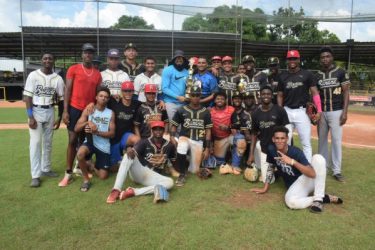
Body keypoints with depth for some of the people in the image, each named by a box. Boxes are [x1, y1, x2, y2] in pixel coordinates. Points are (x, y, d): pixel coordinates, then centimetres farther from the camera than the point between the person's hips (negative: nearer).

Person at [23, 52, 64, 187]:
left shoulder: (58, 79, 1)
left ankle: (45, 169, 25)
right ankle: (35, 175, 0)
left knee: (48, 142, 11)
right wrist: (30, 117, -15)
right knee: (35, 142, -5)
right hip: (35, 111, -3)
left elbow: (61, 99, 6)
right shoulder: (33, 75, -5)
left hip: (50, 112, 3)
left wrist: (59, 118, 4)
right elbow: (27, 97, -7)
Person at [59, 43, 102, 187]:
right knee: (73, 140, -4)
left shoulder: (97, 74, 10)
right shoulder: (73, 69, 0)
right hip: (74, 109, -3)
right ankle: (68, 174, 3)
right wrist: (65, 111, -10)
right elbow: (68, 90, -4)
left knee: (84, 140, 12)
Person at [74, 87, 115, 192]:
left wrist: (97, 132, -20)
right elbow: (76, 129, -6)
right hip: (90, 142, 0)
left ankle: (93, 166, 36)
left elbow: (112, 133, -5)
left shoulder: (111, 113, -1)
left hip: (104, 146, 1)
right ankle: (86, 180, -10)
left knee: (103, 176, -1)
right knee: (80, 153, -37)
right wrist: (87, 122, -25)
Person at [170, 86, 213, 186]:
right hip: (184, 137, -1)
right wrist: (172, 137, -14)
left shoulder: (205, 112, 4)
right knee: (181, 148, -38)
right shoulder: (182, 110, 1)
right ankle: (182, 174, -17)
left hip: (198, 141, 2)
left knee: (194, 170, -2)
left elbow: (208, 131, 5)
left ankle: (191, 162, 35)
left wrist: (207, 148, -1)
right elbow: (174, 126, 6)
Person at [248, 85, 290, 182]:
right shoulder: (255, 114, 1)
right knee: (267, 180, 3)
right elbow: (254, 134, 6)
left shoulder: (280, 110, -10)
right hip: (264, 149, 3)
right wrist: (251, 154, 1)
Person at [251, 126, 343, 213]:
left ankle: (318, 199, -24)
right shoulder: (271, 149, -9)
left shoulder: (296, 152, -21)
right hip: (295, 185, 2)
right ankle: (326, 198, -12)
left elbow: (312, 174, -31)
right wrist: (265, 188, 6)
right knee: (291, 202, -35)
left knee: (318, 158, -31)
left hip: (309, 179, -2)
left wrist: (292, 162, -43)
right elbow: (270, 168, 8)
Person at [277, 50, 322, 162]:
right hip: (287, 112, 3)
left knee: (306, 142, 0)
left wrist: (319, 110, -11)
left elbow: (315, 93, -1)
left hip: (302, 111, -2)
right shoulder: (282, 76, 9)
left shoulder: (307, 74, 1)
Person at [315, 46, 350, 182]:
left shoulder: (341, 72, -2)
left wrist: (345, 112, -12)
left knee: (336, 141, -4)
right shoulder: (317, 75, 7)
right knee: (322, 140, 11)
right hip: (321, 112, 4)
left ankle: (336, 171, 4)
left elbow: (346, 92, -4)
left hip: (336, 112, -3)